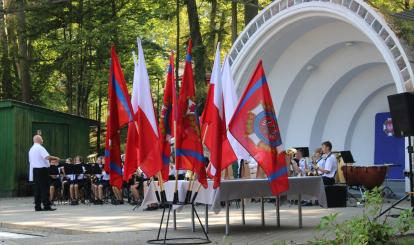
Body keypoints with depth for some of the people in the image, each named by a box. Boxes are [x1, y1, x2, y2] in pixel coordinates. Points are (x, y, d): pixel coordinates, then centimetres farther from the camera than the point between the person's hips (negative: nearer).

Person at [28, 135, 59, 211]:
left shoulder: (31, 149, 16)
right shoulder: (40, 148, -12)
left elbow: (30, 160, 21)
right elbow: (47, 157, -24)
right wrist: (55, 158, -8)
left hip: (34, 170, 9)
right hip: (42, 170, -9)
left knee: (37, 189, 9)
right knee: (44, 188, -6)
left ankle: (37, 206, 9)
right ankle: (46, 206, -8)